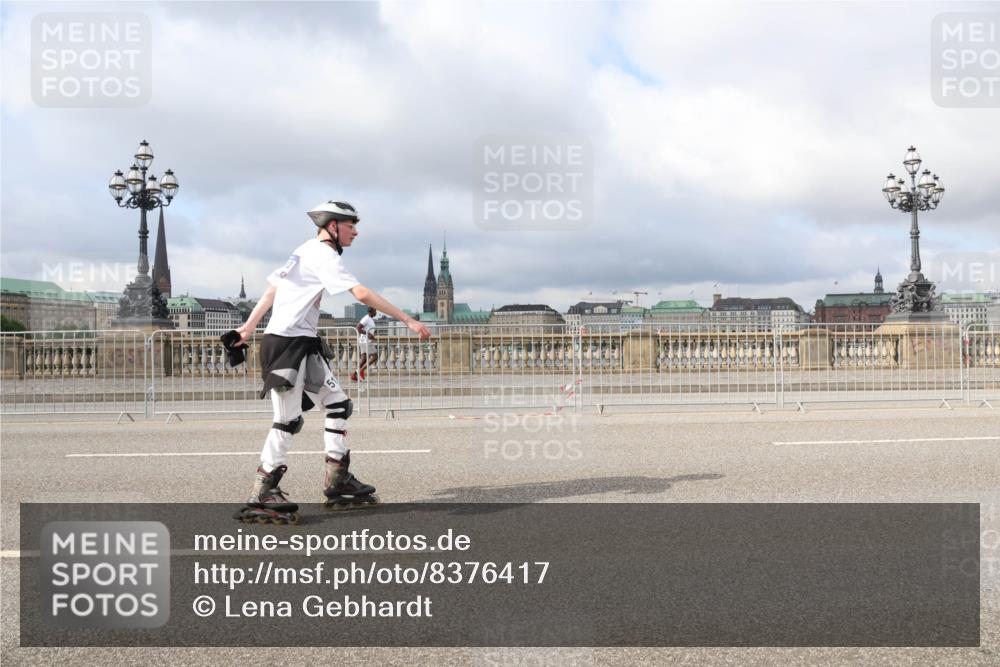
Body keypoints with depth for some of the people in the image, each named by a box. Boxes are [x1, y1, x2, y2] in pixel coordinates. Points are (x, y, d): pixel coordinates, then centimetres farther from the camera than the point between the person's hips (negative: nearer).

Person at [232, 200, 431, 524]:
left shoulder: (303, 252, 18)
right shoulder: (322, 254, -12)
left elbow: (271, 290, 21)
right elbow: (362, 294, -23)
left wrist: (249, 327, 23)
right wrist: (408, 320, -23)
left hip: (305, 345, 10)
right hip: (287, 343, -10)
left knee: (338, 404, 8)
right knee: (288, 419, -10)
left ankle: (337, 483, 11)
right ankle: (260, 496, -4)